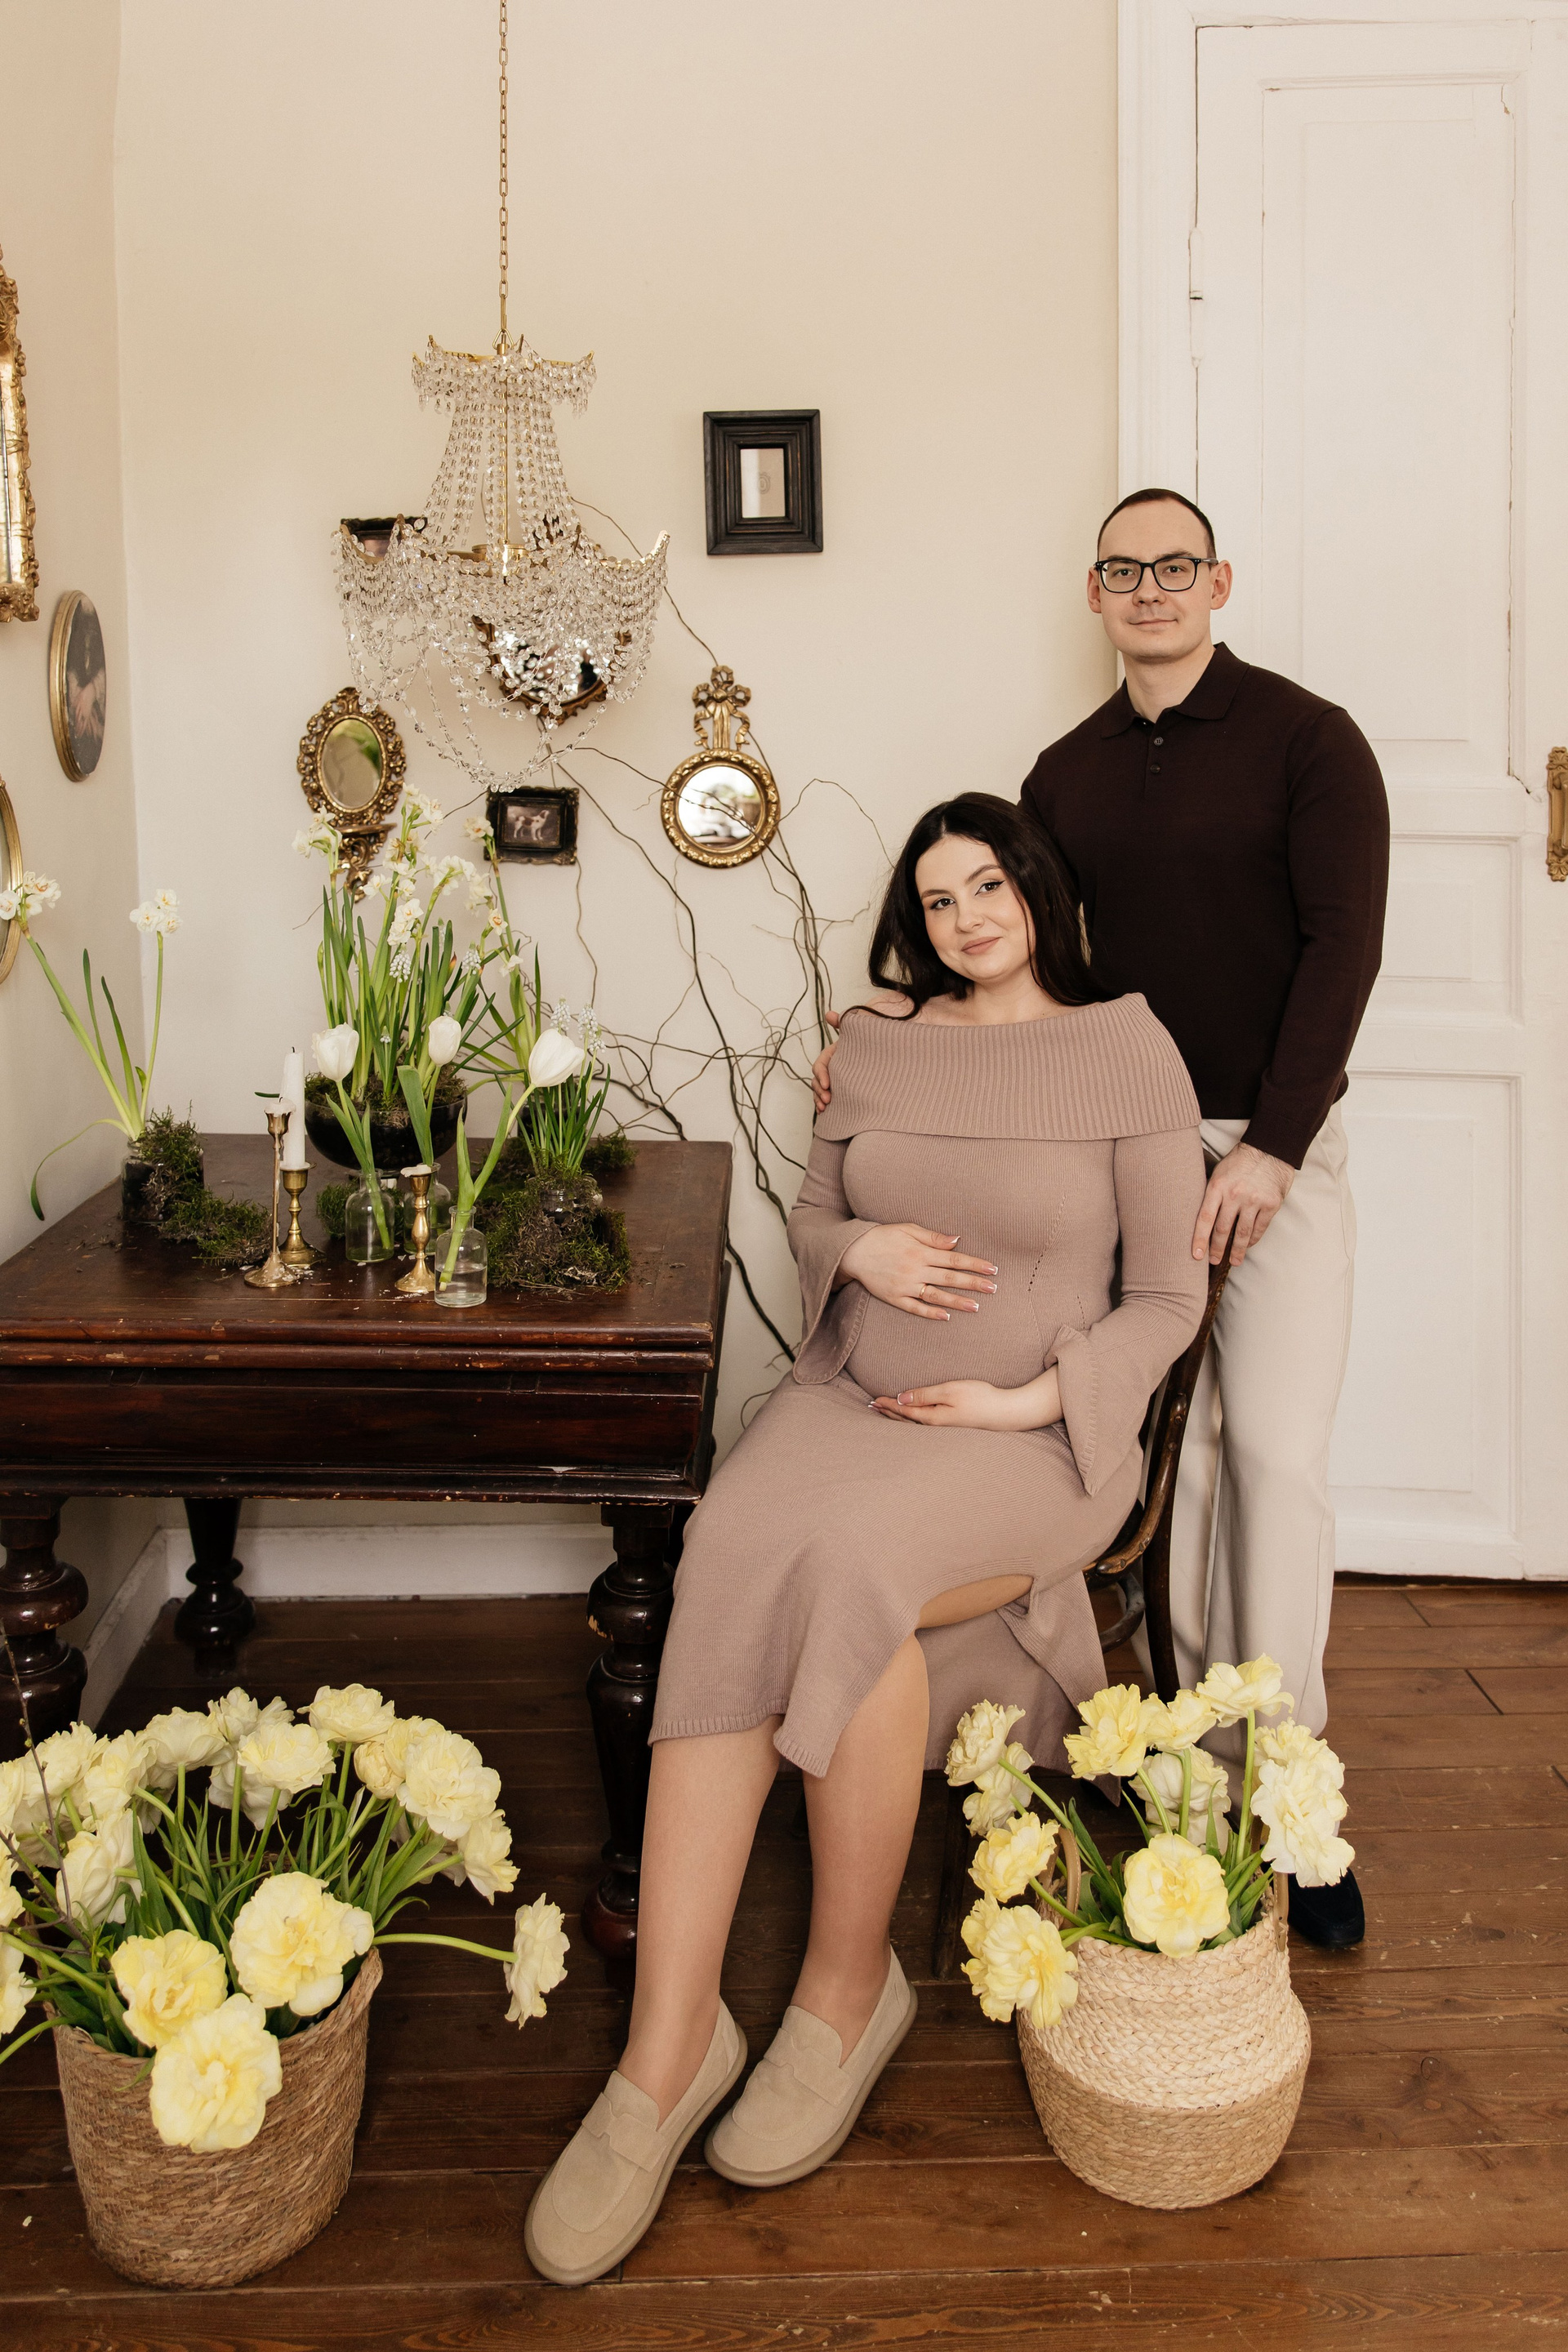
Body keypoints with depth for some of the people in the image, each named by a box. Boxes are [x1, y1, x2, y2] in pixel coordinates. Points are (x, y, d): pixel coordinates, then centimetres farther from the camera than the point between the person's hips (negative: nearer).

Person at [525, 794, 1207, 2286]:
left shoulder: (1127, 1053, 1)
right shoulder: (877, 1049, 13)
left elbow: (1169, 1295, 1)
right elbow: (806, 1218, 21)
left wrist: (1030, 1400, -12)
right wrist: (859, 1247, -3)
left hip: (1032, 1436, -3)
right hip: (851, 1396, 4)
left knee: (849, 1557, -36)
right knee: (733, 1554, -31)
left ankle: (848, 1991, -15)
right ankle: (668, 2049, -29)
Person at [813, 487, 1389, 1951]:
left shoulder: (1305, 739, -4)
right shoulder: (1068, 774, 11)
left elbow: (1343, 947, -11)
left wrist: (1270, 1146, -17)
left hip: (1274, 1142, -4)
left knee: (1278, 1450, -11)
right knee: (1175, 1447, 6)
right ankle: (1207, 1759, 17)